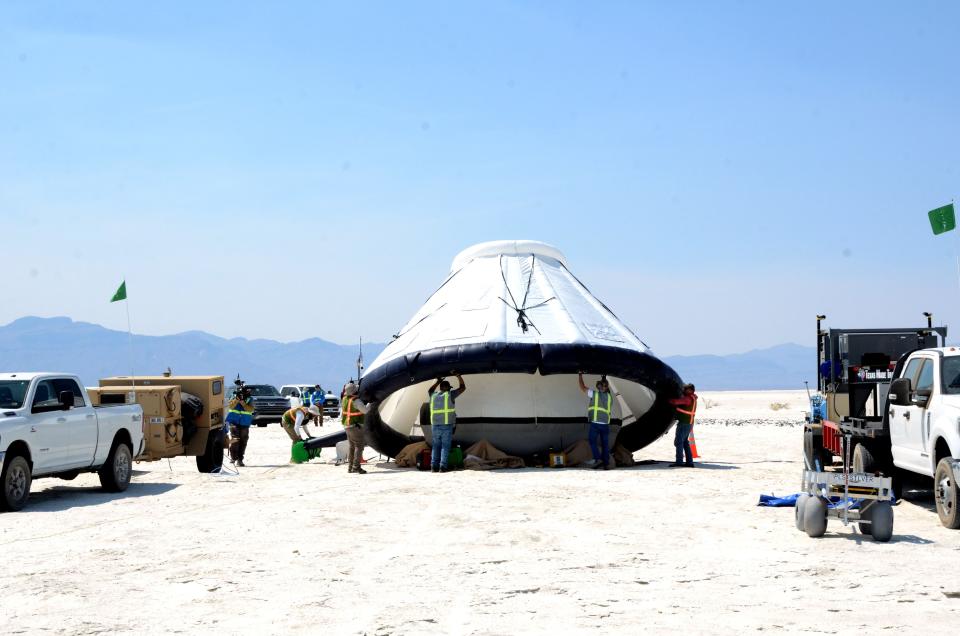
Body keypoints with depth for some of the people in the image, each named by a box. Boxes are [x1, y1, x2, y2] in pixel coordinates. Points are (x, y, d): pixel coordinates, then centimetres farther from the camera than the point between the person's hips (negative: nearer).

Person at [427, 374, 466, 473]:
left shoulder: (433, 395, 8)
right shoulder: (450, 395, -4)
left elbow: (430, 391, 34)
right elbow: (463, 388, 8)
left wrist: (438, 382, 41)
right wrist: (459, 377, 21)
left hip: (435, 426, 4)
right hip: (447, 425, -4)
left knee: (436, 446, 9)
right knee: (445, 446, -1)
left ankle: (434, 466, 2)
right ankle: (443, 467, -8)